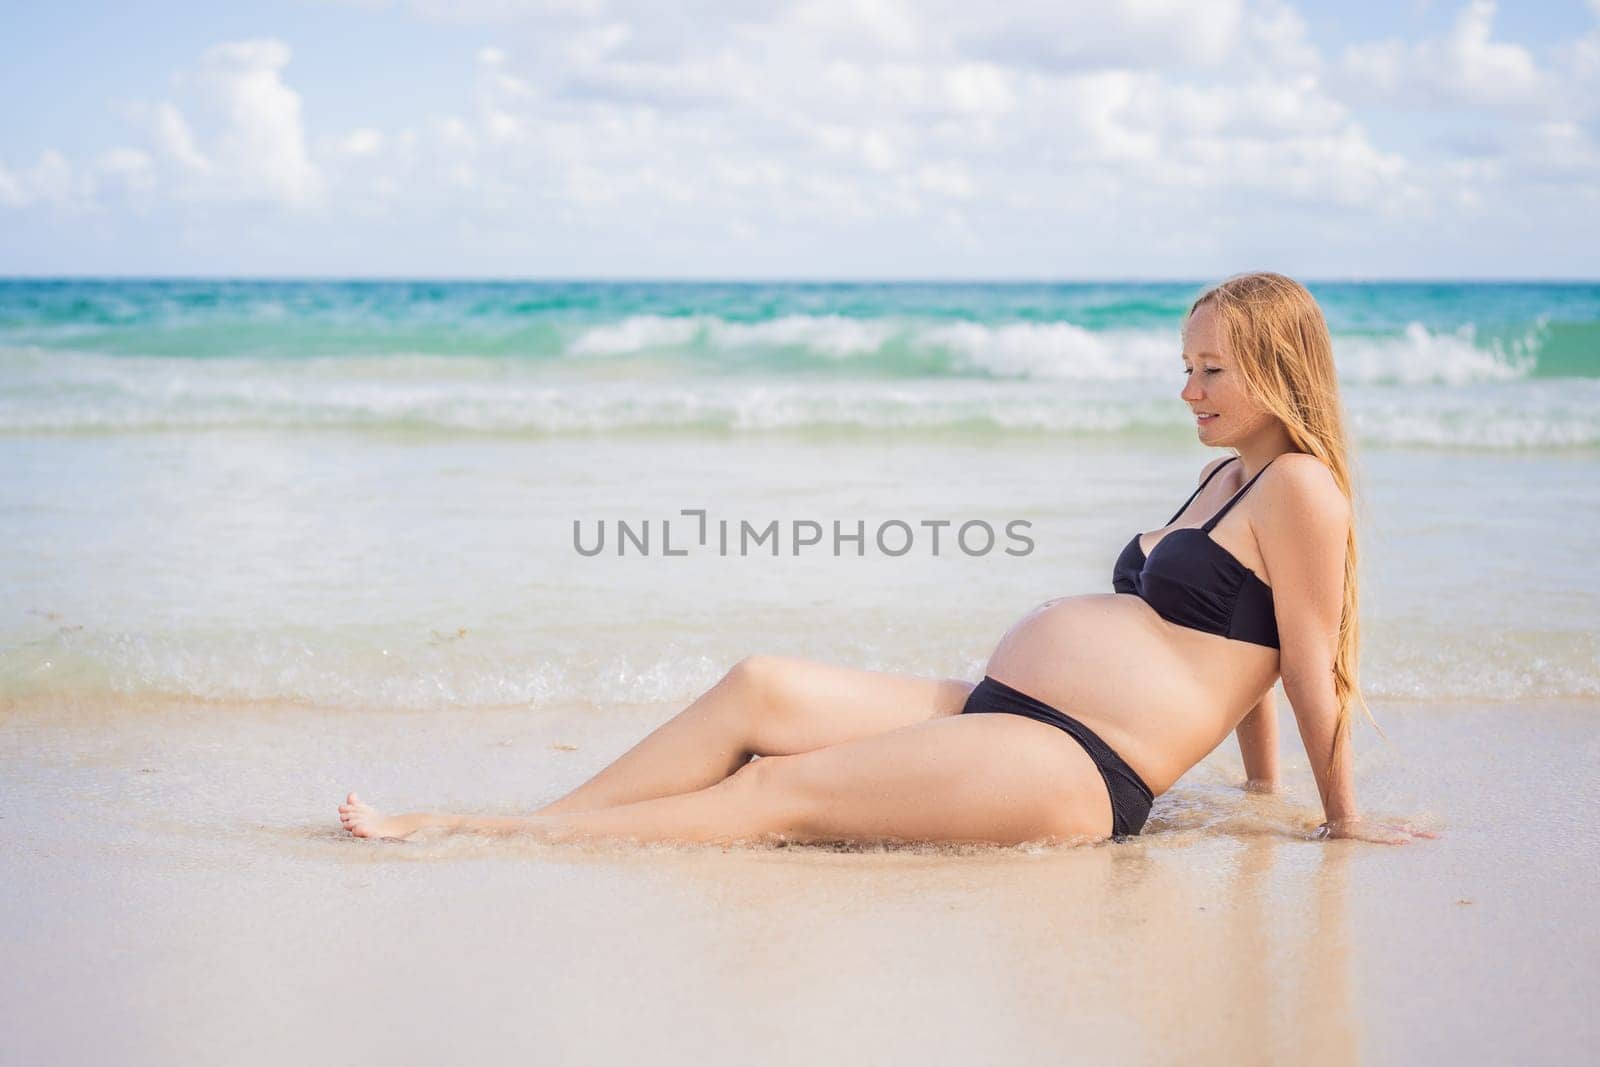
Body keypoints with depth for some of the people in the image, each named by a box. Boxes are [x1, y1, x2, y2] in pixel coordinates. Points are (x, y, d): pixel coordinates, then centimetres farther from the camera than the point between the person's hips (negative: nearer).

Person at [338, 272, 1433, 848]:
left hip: (1076, 769, -9)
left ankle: (501, 845, -15)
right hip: (996, 712, 9)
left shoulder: (1300, 488, -6)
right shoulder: (1224, 479, 24)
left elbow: (1309, 663, -5)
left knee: (784, 790, -15)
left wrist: (1343, 817, -1)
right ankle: (520, 820, -7)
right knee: (763, 686, -7)